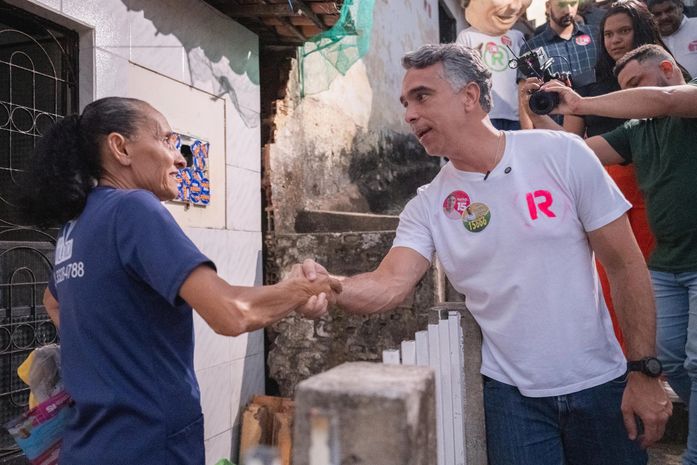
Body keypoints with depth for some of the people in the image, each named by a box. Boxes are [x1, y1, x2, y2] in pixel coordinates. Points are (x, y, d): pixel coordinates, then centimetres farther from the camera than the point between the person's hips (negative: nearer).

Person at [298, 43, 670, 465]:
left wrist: (645, 371, -7)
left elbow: (626, 265, -6)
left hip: (599, 384, 0)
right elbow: (391, 284, -17)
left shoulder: (561, 154, -10)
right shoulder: (427, 206, -4)